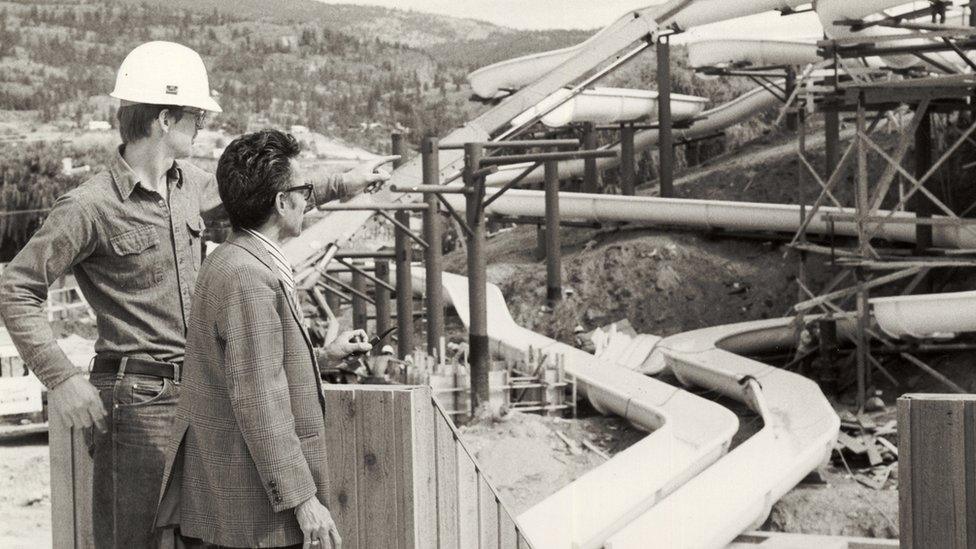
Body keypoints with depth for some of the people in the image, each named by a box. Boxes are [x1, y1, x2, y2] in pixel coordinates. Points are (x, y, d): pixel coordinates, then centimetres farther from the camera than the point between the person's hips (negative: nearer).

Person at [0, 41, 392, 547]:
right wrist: (61, 378, -18)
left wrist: (340, 184, 28)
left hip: (193, 391, 8)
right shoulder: (89, 206, -15)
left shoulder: (187, 184, 8)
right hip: (136, 397, -7)